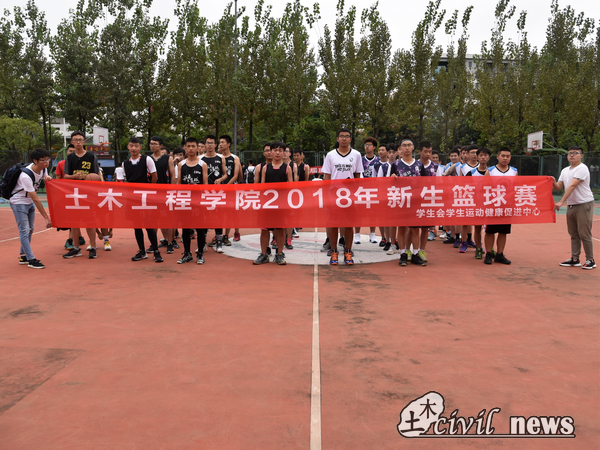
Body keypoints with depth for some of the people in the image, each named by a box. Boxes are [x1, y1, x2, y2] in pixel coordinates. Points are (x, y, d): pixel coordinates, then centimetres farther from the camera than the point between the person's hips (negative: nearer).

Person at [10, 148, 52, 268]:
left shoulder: (43, 168, -8)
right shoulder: (26, 176, -32)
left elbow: (45, 176, 18)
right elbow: (36, 199, -32)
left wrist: (47, 177, -10)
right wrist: (46, 217, -30)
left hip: (29, 202, 8)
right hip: (19, 202, -8)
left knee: (30, 229, 11)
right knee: (24, 230, -9)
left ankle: (23, 256, 22)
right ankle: (31, 259, -7)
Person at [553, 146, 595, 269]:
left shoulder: (582, 169, -12)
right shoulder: (565, 171, 12)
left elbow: (572, 186, -21)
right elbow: (559, 187, 12)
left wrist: (561, 202, -28)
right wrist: (554, 182, -11)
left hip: (584, 205, -7)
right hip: (570, 206, 7)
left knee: (584, 234, -5)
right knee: (573, 234, 9)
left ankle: (590, 260, 5)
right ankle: (575, 260, 15)